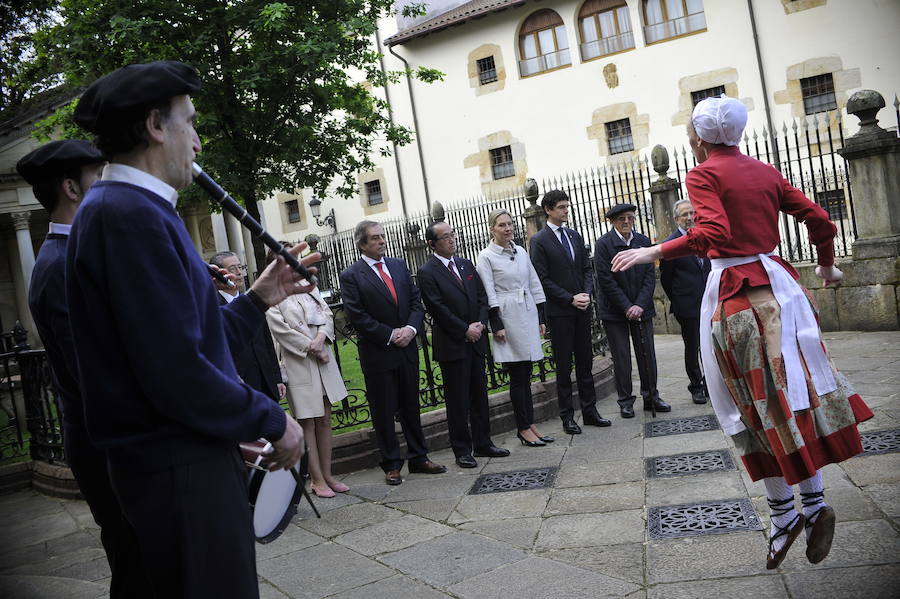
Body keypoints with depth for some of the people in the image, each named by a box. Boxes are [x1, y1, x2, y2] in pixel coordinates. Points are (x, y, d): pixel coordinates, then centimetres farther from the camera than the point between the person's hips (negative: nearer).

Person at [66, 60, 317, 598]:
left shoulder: (134, 209, 13)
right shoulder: (130, 214, -19)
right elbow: (177, 375, -25)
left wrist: (258, 300, 12)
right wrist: (274, 421, -13)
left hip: (191, 457, 10)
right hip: (181, 470, -10)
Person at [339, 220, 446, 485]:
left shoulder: (399, 266, 9)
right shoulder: (351, 276, -8)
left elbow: (416, 301, 8)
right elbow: (357, 316, -13)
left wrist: (410, 329, -10)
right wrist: (391, 335, -14)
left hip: (407, 348, 5)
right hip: (378, 354, -5)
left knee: (411, 406, 13)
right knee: (383, 411, 5)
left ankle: (419, 458, 24)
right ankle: (392, 465, 17)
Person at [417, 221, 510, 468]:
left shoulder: (466, 264, 12)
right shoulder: (427, 272, -9)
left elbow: (482, 296, 11)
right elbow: (438, 309, -14)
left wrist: (480, 324, -4)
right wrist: (465, 330, -14)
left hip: (475, 340, 6)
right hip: (452, 345, -6)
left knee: (479, 394, 12)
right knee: (457, 400, 1)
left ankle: (483, 443, 23)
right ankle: (462, 450, 11)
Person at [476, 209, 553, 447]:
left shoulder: (521, 252, 12)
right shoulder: (486, 256, -4)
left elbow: (535, 286, 14)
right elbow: (489, 293, -9)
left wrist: (541, 318, 11)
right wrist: (497, 326, -14)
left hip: (528, 315, 5)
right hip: (507, 317, -5)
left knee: (526, 375, 10)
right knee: (518, 376, -1)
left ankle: (530, 425, 17)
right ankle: (524, 429, 8)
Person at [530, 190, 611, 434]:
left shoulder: (574, 236, 12)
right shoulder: (539, 240, -7)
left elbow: (586, 269, 14)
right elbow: (543, 279, -11)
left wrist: (587, 294, -4)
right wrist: (570, 299, -14)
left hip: (581, 308, 6)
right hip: (558, 311, -6)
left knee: (585, 361, 10)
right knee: (564, 365, 2)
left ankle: (590, 411, 18)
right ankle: (567, 416, 9)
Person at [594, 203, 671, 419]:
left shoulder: (643, 241, 4)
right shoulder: (603, 244, -8)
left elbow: (650, 276, 2)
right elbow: (606, 280, -11)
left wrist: (640, 305, -10)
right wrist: (627, 307, -14)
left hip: (641, 309, 3)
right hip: (614, 311, -3)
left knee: (647, 354, 8)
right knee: (621, 358, 2)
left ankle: (651, 396, 20)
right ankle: (625, 401, 12)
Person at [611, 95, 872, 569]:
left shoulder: (703, 175, -6)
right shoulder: (764, 171, 12)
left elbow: (712, 234, -22)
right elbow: (818, 219, 13)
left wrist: (654, 253, -17)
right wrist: (826, 267, 29)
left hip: (735, 293, -6)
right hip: (778, 284, 6)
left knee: (756, 405, 2)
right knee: (793, 392, 10)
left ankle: (783, 514, 10)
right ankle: (814, 504, 12)